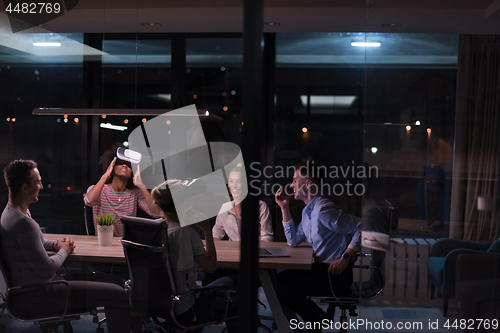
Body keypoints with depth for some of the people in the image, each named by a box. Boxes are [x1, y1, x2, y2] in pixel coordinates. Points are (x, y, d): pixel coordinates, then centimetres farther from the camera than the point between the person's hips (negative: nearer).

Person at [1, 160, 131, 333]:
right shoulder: (23, 223, -25)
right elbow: (46, 269, -23)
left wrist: (54, 244, 8)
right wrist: (64, 250, -3)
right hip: (36, 295, -11)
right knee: (117, 294, -15)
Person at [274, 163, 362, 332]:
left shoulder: (323, 209, -20)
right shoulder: (307, 210, 12)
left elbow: (361, 227, -23)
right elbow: (293, 241, 18)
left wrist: (345, 258, -26)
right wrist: (284, 208, 13)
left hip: (336, 274, -10)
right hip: (320, 267, 10)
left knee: (286, 291, -19)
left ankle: (317, 319, 3)